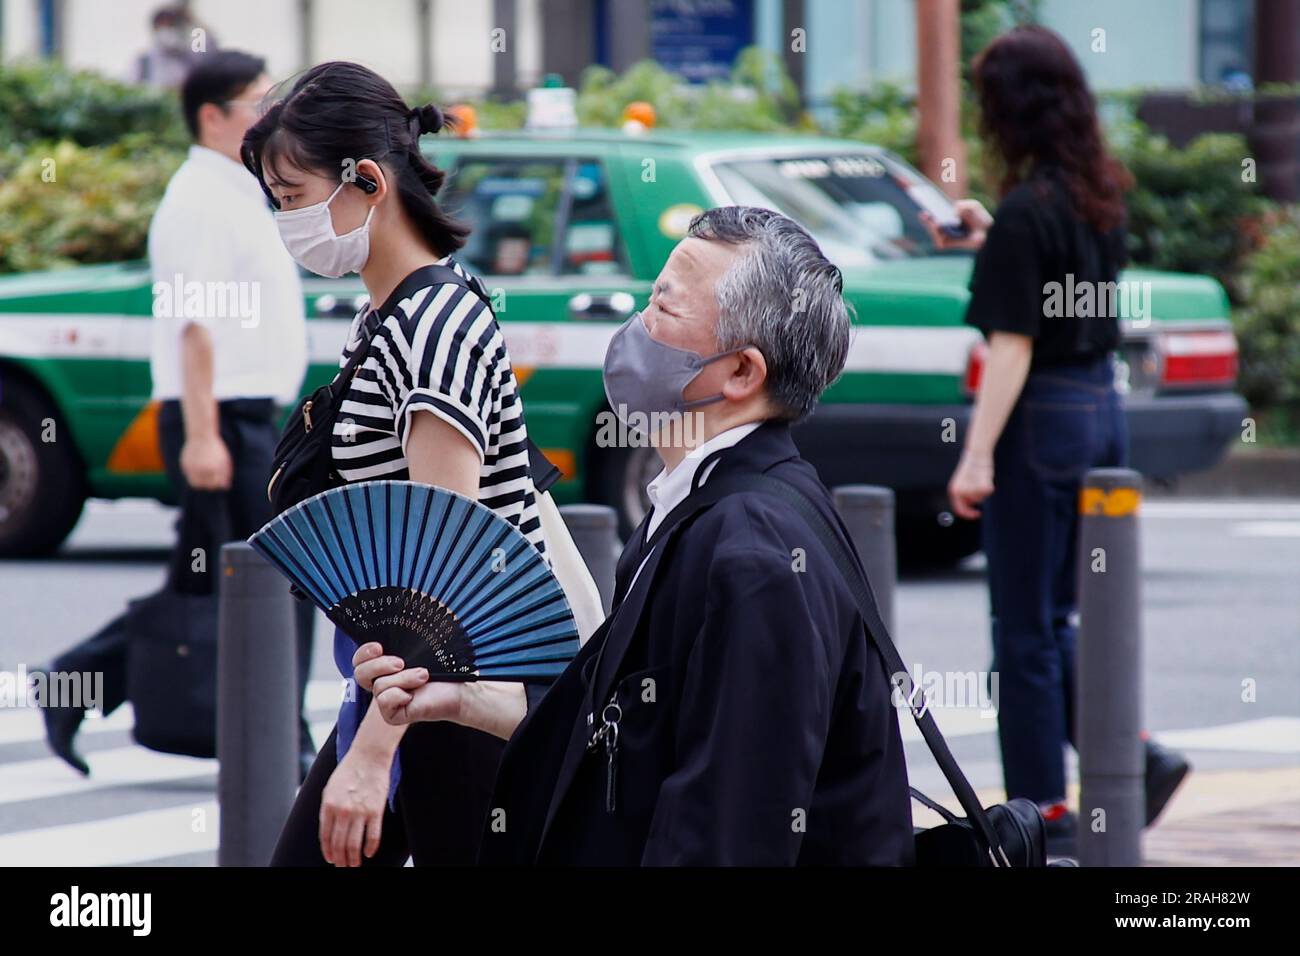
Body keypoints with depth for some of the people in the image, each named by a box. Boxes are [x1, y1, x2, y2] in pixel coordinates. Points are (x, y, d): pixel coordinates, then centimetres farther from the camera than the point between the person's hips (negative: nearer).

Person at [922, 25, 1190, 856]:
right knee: (1053, 621, 19)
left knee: (1026, 629, 2)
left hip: (1043, 419, -8)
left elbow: (1013, 345, -19)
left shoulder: (1026, 212, -17)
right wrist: (990, 241, 22)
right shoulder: (1100, 195, 5)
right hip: (1104, 409, 8)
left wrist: (977, 457, -18)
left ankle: (1044, 814, 6)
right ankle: (1136, 755, 6)